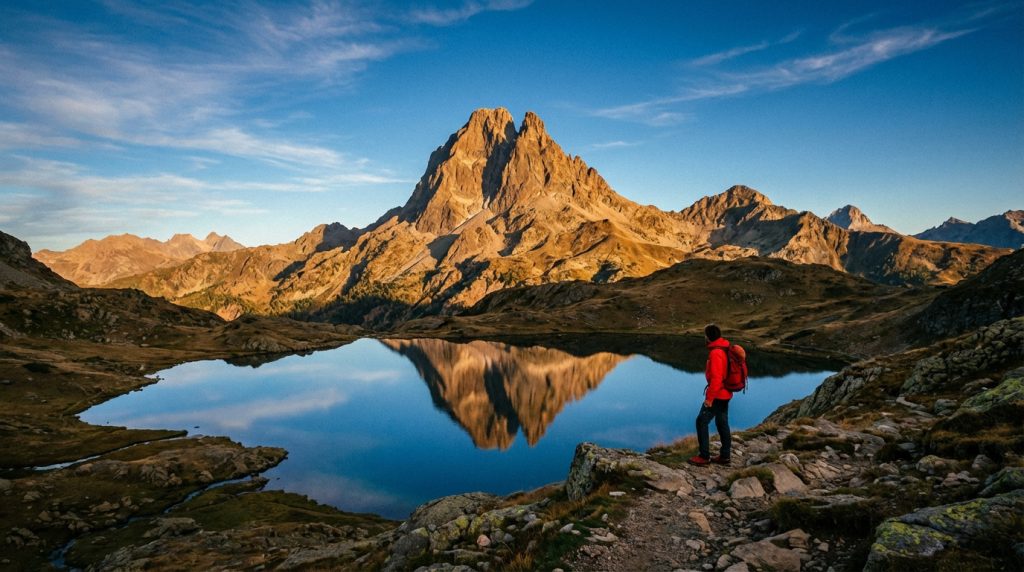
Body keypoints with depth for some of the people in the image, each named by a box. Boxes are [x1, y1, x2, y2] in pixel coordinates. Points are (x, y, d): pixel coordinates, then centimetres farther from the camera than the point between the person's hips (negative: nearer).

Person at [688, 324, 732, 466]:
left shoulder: (715, 353, -22)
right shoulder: (725, 349, 9)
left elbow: (716, 378, -26)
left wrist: (709, 397, -20)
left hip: (717, 395, -10)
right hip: (725, 393, 10)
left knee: (702, 421, -3)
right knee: (722, 423, 15)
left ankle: (704, 456, 1)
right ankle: (724, 456, 21)